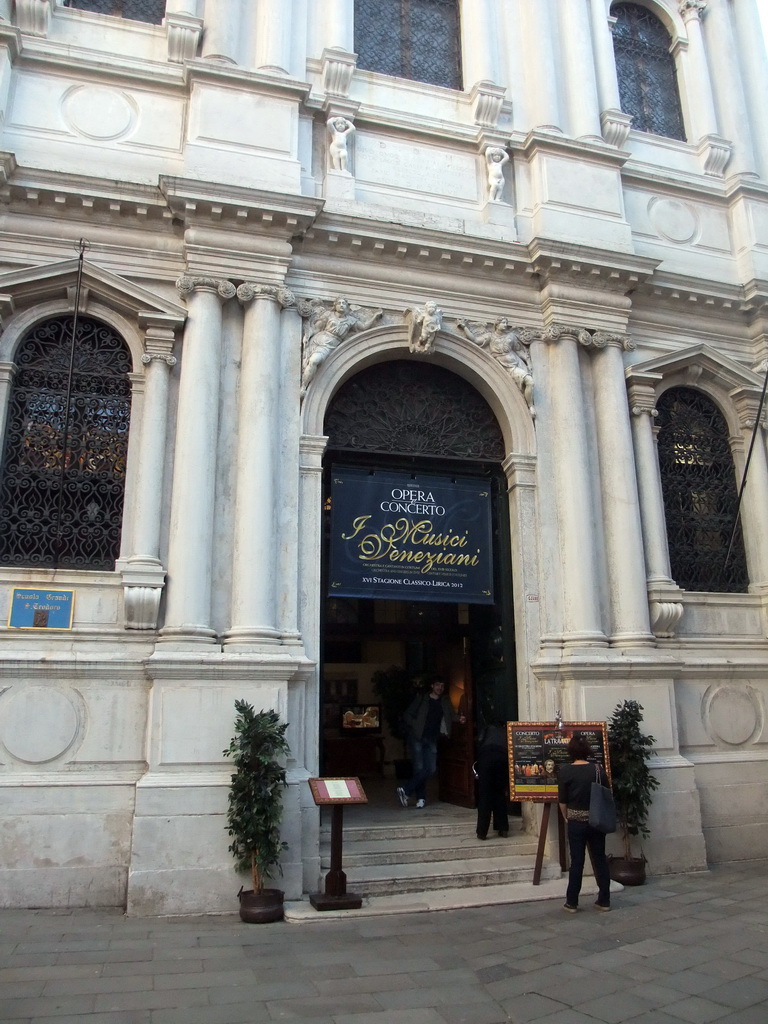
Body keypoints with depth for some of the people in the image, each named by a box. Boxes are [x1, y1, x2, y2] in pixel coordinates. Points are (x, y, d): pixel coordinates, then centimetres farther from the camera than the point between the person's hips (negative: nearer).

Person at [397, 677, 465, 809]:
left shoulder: (445, 702, 10)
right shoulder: (421, 699, 0)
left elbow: (451, 714, -1)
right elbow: (408, 715, 2)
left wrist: (459, 718, -22)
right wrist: (415, 726, -12)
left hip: (432, 740, 4)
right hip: (417, 738, -4)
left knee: (431, 769, -6)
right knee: (419, 768, -7)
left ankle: (406, 790, 1)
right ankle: (421, 797, 8)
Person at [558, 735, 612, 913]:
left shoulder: (565, 771, -10)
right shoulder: (598, 769, -4)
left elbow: (562, 800, -5)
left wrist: (566, 817, 11)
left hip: (576, 822, -2)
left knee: (577, 862, 5)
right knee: (600, 859, 12)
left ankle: (572, 903, 12)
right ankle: (604, 901, 19)